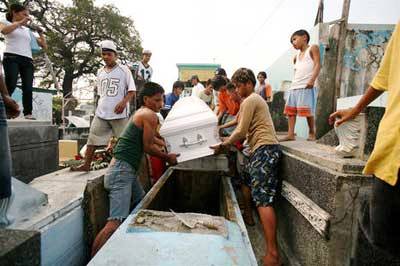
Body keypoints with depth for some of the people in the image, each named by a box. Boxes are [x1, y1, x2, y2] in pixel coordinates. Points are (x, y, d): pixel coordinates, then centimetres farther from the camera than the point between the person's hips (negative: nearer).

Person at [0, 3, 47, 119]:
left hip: (27, 60, 4)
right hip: (12, 58, -4)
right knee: (11, 86, -19)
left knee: (28, 88, -9)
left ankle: (28, 113, -12)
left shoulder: (28, 30, 28)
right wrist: (20, 22, -5)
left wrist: (40, 33, 13)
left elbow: (44, 46, 24)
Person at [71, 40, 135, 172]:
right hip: (101, 113, 5)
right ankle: (86, 164, 16)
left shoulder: (124, 70, -1)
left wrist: (124, 102, -21)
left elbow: (132, 91, -6)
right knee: (92, 138, 6)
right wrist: (100, 106, 19)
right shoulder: (100, 72, 15)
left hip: (119, 113, -5)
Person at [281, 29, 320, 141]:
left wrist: (312, 80, -20)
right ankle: (290, 134, -1)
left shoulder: (313, 48, 5)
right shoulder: (297, 56, 25)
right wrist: (294, 83, 17)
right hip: (294, 86, 8)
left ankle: (312, 133, 3)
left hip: (307, 86, -8)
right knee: (290, 110, 0)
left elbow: (317, 64, -7)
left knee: (307, 110, -10)